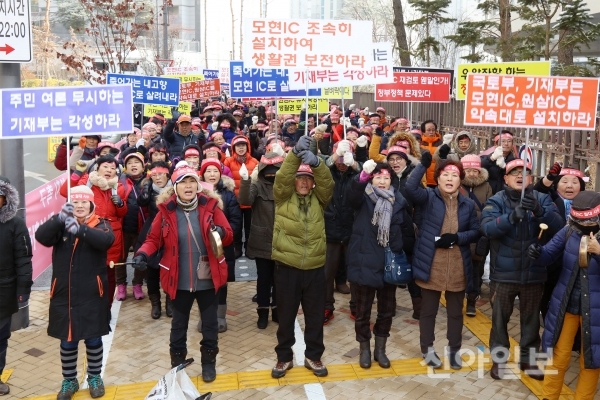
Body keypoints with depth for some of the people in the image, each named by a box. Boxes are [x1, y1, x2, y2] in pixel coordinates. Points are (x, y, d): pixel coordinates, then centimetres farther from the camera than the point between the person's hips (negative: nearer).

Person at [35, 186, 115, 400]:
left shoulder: (100, 224, -3)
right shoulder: (59, 224, 2)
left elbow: (107, 240, -26)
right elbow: (41, 237, -18)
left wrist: (80, 229, -42)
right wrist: (60, 218, -36)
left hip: (92, 295, -1)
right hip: (63, 295, 1)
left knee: (93, 339, 11)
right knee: (67, 341, 11)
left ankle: (95, 377, 30)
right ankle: (69, 381, 29)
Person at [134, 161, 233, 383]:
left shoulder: (210, 205, -5)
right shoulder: (166, 211, -5)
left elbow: (229, 235, -2)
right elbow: (154, 239, 1)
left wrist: (221, 232, -25)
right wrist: (143, 253, -19)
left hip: (208, 279, 0)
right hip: (179, 280, 0)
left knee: (210, 323, 14)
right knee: (179, 324, 16)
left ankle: (209, 362, 33)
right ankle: (177, 364, 34)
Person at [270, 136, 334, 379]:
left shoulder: (319, 199, 8)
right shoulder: (283, 197, 4)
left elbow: (327, 182, -9)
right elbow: (282, 177, -14)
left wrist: (316, 162, -28)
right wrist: (295, 153, -28)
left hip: (314, 267, 2)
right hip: (287, 266, -2)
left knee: (315, 316, 11)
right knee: (286, 316, 10)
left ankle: (313, 356, 28)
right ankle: (284, 357, 25)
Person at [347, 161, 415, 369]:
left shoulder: (399, 201, 5)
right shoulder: (364, 198, -2)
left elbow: (408, 231, 8)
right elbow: (352, 195, -27)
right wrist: (362, 176, -45)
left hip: (390, 263, 3)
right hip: (365, 262, -2)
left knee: (387, 310, 13)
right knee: (363, 310, 8)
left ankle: (380, 349, 30)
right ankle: (365, 349, 26)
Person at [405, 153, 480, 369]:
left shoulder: (468, 205, 7)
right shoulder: (429, 197, -3)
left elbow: (476, 232, 6)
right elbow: (410, 188, -22)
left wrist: (457, 237, -12)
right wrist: (423, 165, -28)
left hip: (458, 266, 3)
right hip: (431, 264, -3)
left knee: (455, 311, 14)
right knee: (428, 310, 10)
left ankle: (454, 349, 31)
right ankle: (428, 348, 27)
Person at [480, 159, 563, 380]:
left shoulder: (542, 199, 1)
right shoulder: (496, 201, -5)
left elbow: (558, 226, -14)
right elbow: (487, 227, -22)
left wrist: (539, 211, -33)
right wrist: (512, 216, -39)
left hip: (534, 272, 2)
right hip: (504, 272, -2)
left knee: (531, 318, 16)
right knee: (500, 317, 10)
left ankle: (528, 358, 33)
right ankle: (499, 358, 27)